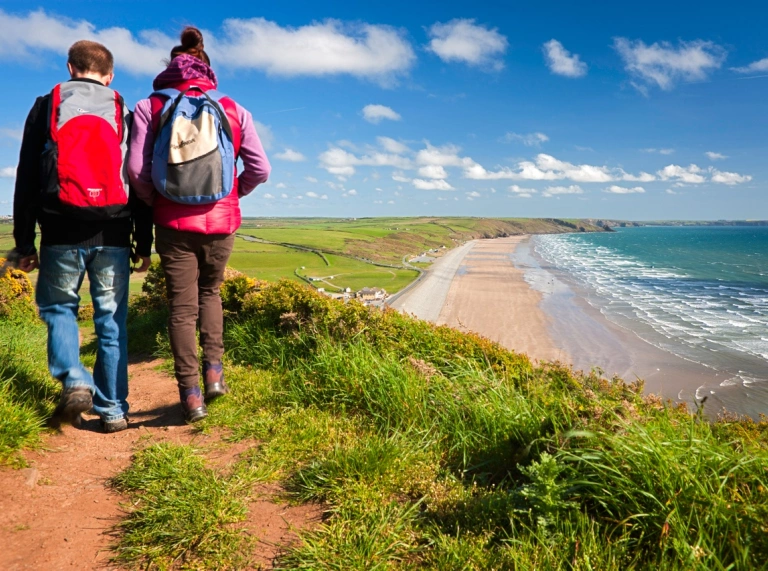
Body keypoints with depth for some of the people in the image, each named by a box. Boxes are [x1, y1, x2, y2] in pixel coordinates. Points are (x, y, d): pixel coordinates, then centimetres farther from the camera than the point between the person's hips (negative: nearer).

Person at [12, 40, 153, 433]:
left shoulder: (46, 107, 9)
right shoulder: (125, 114, 11)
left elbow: (27, 179, 5)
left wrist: (24, 243, 7)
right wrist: (144, 244, 9)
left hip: (62, 232, -1)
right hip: (113, 234, 1)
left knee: (57, 307, 17)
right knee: (111, 320, 7)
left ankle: (74, 381, -4)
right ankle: (113, 409, 9)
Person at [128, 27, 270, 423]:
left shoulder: (150, 108, 0)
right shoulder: (234, 111, 2)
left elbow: (136, 169, -8)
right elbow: (260, 169, -1)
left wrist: (155, 202, 10)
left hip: (174, 223, -1)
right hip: (221, 222, 2)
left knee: (182, 306, 7)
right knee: (210, 291, 24)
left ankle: (191, 394, 6)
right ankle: (214, 370, 12)